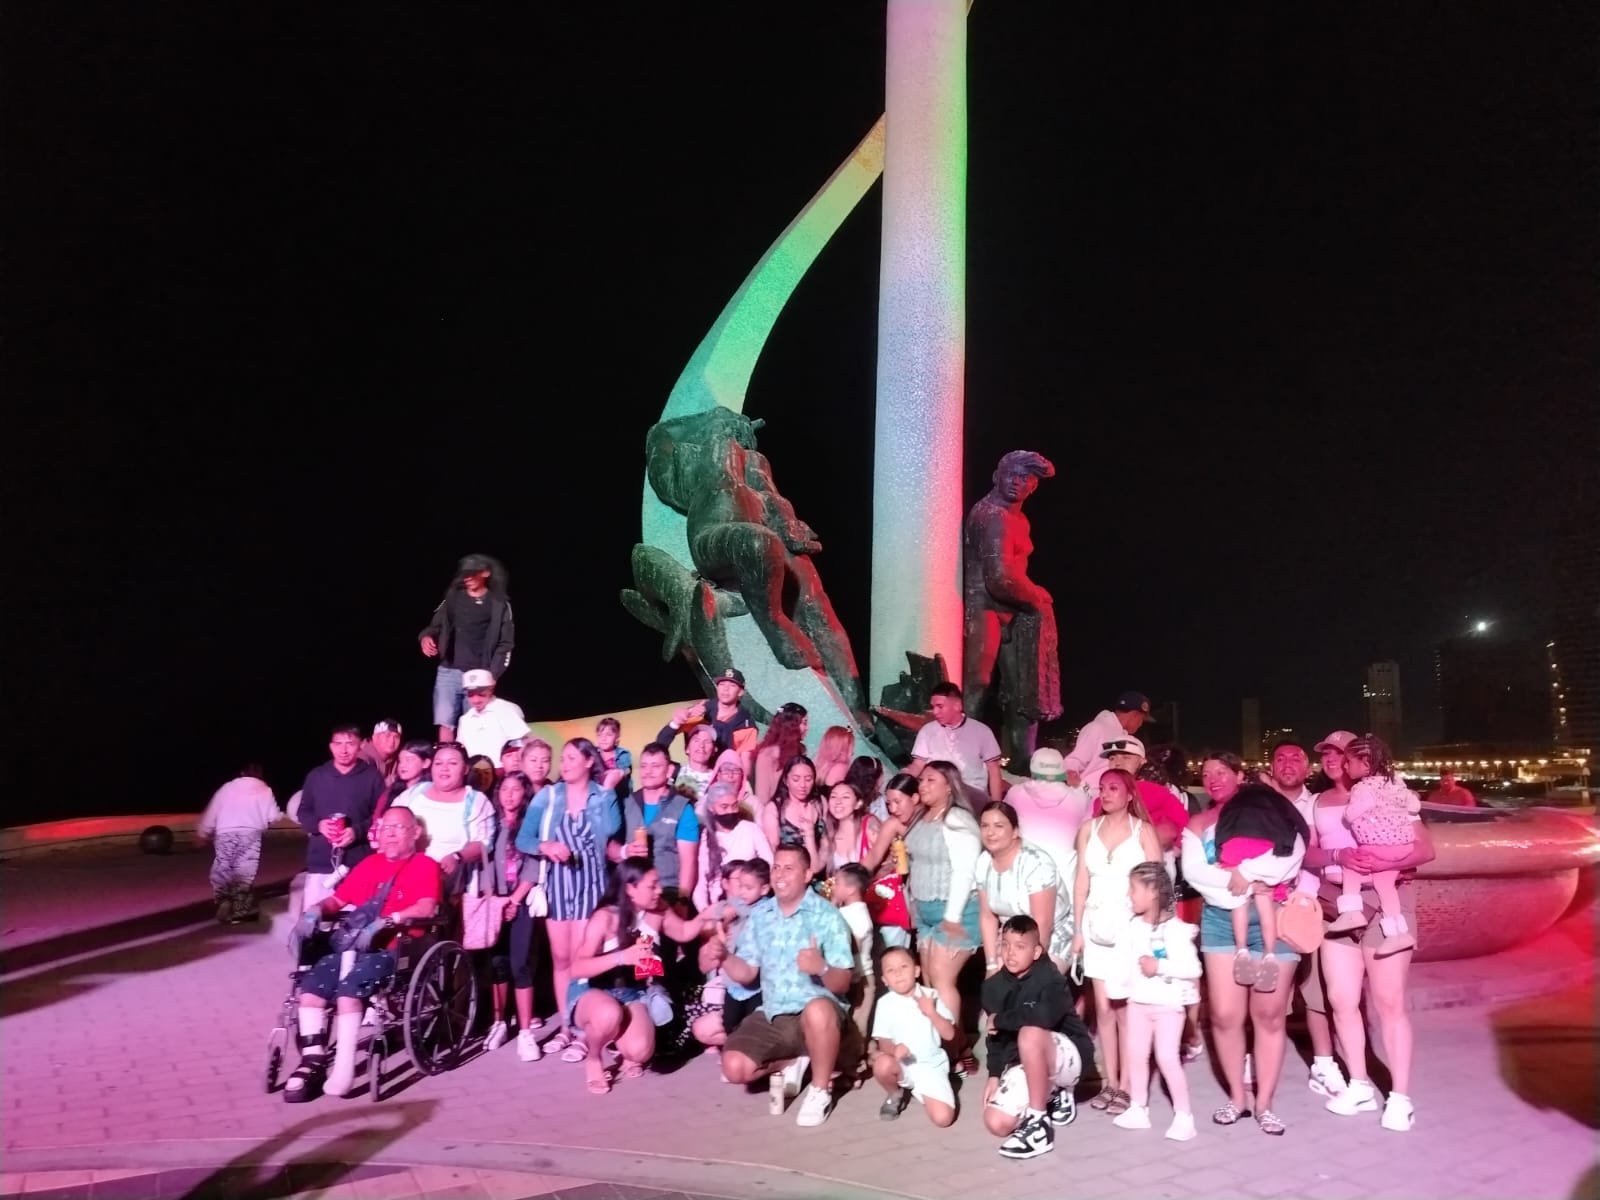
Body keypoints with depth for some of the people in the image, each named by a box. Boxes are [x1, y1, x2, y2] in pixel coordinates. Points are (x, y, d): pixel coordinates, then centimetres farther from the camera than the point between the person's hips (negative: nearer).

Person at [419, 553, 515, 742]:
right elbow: (437, 626, 13)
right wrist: (426, 636, -10)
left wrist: (492, 675, -9)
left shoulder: (499, 604, 2)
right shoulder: (453, 596, 10)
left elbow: (505, 644, 0)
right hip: (448, 672, 2)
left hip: (478, 676, -2)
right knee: (445, 724, -3)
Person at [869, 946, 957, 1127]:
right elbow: (883, 1041, -7)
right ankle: (896, 1094, 1)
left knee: (943, 1118, -19)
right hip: (902, 1065, 0)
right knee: (883, 1065, -35)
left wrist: (931, 1013, -21)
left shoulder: (931, 996, -4)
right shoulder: (885, 1003, -7)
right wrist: (893, 1049, -29)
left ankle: (919, 1092, 15)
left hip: (931, 1066, 0)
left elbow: (950, 1034, -6)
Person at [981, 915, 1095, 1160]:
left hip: (1067, 1056, -6)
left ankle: (1039, 1124, -22)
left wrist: (1000, 1019, -27)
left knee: (1029, 1033, -37)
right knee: (996, 1124, -12)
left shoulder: (1049, 977, -22)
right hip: (1025, 1063, 7)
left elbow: (1045, 1016, -42)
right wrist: (994, 1075, -5)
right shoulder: (993, 986, -3)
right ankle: (1053, 1095, 18)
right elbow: (995, 1035, 7)